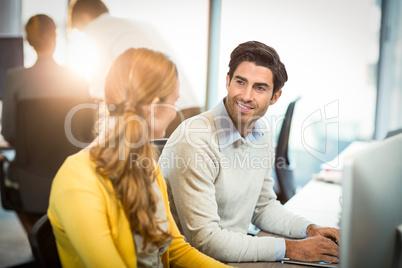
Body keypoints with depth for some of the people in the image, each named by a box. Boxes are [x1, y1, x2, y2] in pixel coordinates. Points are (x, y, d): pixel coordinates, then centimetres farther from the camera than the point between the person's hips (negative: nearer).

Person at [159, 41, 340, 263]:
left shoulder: (262, 132, 2)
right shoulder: (195, 141, -21)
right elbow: (204, 239, -22)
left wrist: (309, 230, -1)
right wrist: (289, 249, -19)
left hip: (234, 251, 6)